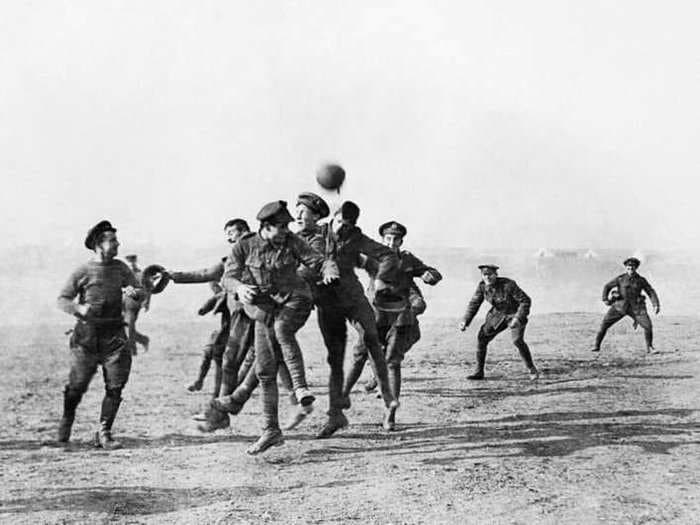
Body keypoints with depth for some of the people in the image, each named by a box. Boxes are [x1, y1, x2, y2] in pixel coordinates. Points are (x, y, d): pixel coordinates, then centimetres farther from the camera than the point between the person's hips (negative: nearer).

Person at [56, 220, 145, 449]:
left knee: (115, 387, -4)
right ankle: (67, 419, 31)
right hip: (87, 335, -3)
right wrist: (79, 308, -21)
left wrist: (134, 293, -15)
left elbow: (142, 293, 9)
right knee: (77, 385, 2)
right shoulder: (83, 271, -3)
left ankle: (104, 433, 6)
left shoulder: (120, 268, 8)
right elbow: (62, 299, -1)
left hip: (114, 335, 3)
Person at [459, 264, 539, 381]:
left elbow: (525, 301, -25)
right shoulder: (482, 286, -14)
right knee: (482, 337, -4)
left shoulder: (508, 285, -30)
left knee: (517, 340, -28)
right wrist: (465, 321, -12)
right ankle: (479, 372, 8)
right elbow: (474, 304, -2)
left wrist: (517, 319, -35)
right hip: (498, 315, 6)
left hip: (516, 314, -6)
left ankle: (532, 369, -10)